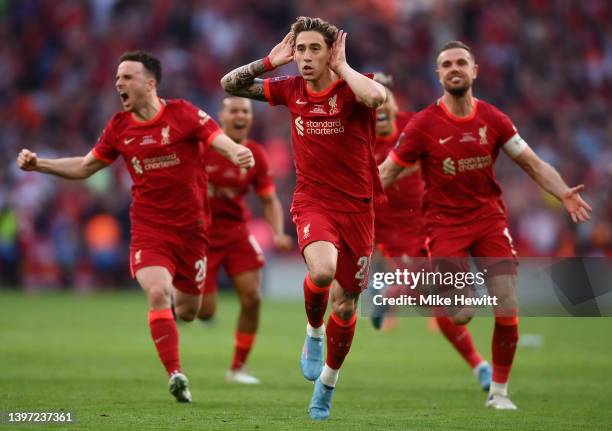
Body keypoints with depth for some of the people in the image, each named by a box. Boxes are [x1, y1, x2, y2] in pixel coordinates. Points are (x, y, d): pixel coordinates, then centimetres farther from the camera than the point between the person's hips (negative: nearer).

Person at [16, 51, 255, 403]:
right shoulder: (119, 127, 2)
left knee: (188, 311, 9)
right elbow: (85, 167, 14)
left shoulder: (183, 113, -9)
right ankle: (176, 374, -18)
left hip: (191, 227, -1)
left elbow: (220, 140, -20)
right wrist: (39, 164, 3)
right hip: (149, 227, 1)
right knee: (157, 292, -24)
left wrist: (237, 153, -44)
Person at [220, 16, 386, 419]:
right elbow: (230, 84, 8)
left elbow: (376, 96, -36)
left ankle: (327, 382, 33)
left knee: (345, 305, 9)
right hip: (313, 201, 0)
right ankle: (313, 333, 0)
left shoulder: (351, 88, -11)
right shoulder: (291, 89, 0)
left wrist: (341, 67, -21)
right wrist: (270, 61, -4)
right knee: (322, 270, -32)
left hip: (357, 205, 0)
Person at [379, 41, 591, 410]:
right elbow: (387, 172, -2)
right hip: (446, 224, -2)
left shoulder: (493, 119, 1)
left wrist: (564, 193, -11)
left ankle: (499, 392, 9)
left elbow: (535, 164, 5)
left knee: (508, 313, -8)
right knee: (460, 315, -14)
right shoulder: (424, 124, -6)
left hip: (490, 219, 2)